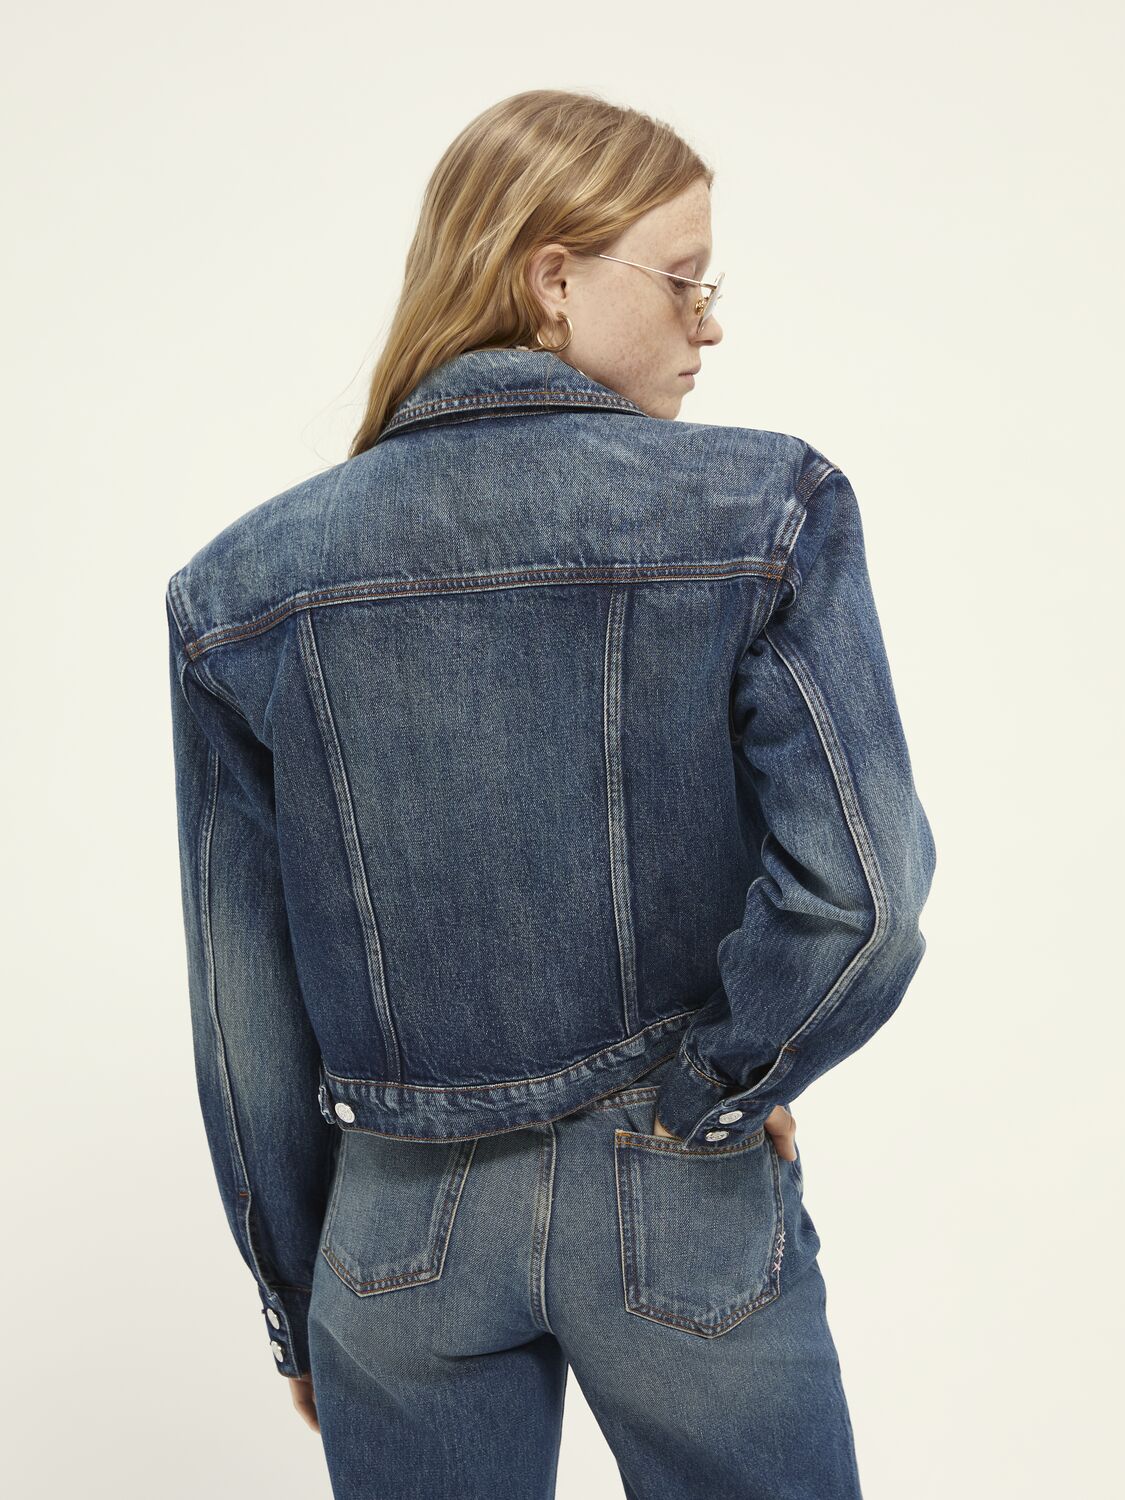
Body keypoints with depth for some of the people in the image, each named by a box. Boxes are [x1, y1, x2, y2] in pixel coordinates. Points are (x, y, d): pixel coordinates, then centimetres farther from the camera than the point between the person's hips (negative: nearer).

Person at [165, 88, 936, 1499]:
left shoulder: (247, 580, -5)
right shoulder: (765, 509, -14)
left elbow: (245, 1008, 0)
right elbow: (861, 891, -23)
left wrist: (294, 1298, 12)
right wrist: (708, 1090, -4)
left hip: (401, 1229, 2)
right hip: (689, 1220, -1)